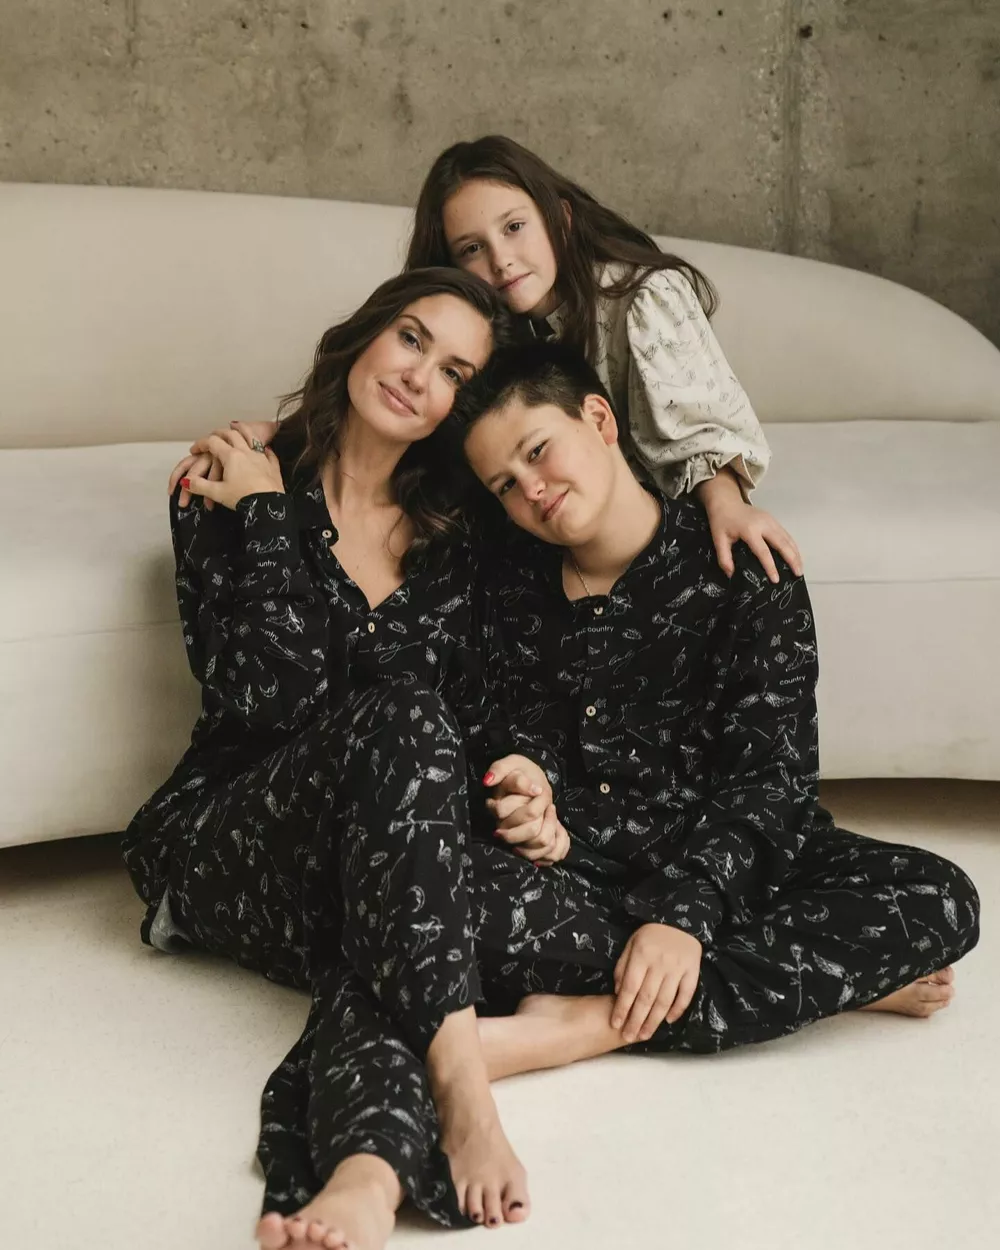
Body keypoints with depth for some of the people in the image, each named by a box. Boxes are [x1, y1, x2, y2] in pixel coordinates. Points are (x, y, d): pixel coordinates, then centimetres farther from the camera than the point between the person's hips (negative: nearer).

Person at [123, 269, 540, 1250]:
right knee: (395, 719, -34)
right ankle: (458, 1092, -44)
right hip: (218, 835, -3)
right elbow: (263, 696, -15)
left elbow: (463, 729, 3)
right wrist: (266, 515, -12)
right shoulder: (225, 489, 0)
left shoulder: (450, 533, 10)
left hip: (370, 863, 3)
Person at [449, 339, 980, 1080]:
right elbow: (525, 740, 6)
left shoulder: (739, 568, -5)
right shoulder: (513, 590, 7)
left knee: (940, 900, -25)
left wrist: (684, 913, -26)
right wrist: (534, 808, -20)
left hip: (717, 859, -1)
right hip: (579, 862, 2)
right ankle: (826, 978, -24)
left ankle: (581, 1024, -31)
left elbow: (769, 775, -11)